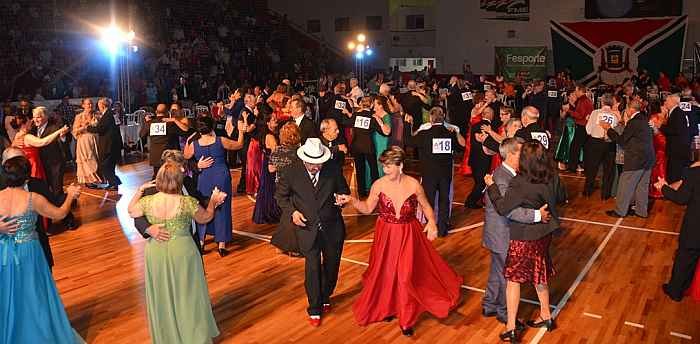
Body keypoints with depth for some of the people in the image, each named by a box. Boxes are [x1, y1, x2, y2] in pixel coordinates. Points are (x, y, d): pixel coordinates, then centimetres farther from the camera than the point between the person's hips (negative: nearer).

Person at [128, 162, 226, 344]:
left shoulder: (148, 201, -12)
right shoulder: (187, 202, -20)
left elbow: (131, 211, 9)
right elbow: (206, 218, -2)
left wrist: (140, 190, 14)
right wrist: (213, 201, 13)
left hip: (156, 253, 2)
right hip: (182, 252, -2)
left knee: (162, 296, 21)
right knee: (187, 295, 16)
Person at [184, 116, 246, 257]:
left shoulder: (194, 144, -6)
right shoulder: (221, 141, -11)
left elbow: (185, 156, 15)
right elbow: (239, 145, 4)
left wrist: (188, 140, 18)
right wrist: (241, 131, 15)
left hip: (204, 180, 2)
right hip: (221, 179, -1)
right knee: (222, 210, 7)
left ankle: (201, 241, 22)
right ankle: (221, 245, 10)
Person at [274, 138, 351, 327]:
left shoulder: (333, 171, -7)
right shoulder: (290, 173, -10)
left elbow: (344, 190, 9)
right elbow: (281, 196, 4)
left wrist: (342, 198, -14)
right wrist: (292, 211, -11)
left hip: (332, 227, 2)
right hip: (307, 227, -2)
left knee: (332, 264, 16)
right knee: (312, 267, -2)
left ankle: (325, 297, 43)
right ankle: (314, 308, 18)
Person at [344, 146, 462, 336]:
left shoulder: (413, 184, -13)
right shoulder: (379, 185, -11)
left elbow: (426, 206, 2)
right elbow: (368, 208, 0)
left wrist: (432, 222, -16)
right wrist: (353, 201, -17)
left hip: (408, 235, -1)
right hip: (386, 235, 1)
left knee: (406, 275, 2)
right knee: (385, 273, 12)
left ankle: (406, 319, 22)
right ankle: (387, 307, 40)